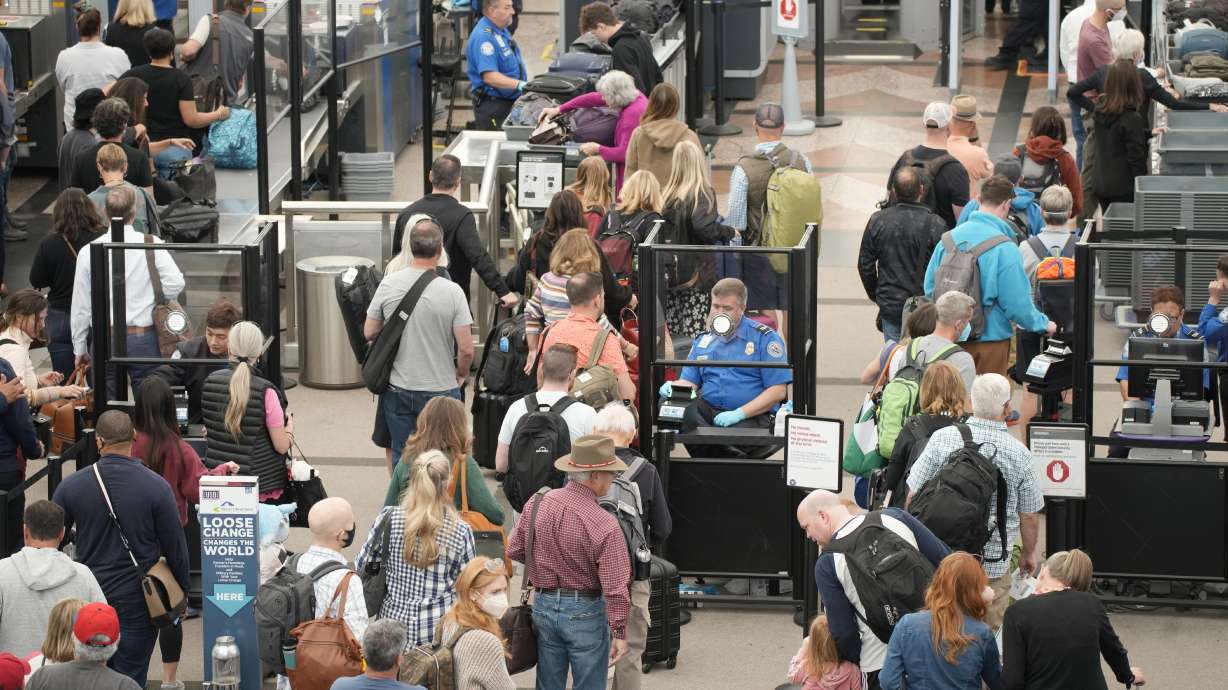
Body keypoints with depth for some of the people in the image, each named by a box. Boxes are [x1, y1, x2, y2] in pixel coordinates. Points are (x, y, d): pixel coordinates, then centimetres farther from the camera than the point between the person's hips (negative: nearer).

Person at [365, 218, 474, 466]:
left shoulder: (388, 285, -8)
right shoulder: (451, 292, -16)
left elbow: (369, 333, 3)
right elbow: (466, 349, -14)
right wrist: (461, 375, 7)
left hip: (398, 390, 3)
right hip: (440, 389, -3)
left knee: (401, 458, 14)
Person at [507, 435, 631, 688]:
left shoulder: (537, 504, -6)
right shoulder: (605, 526, -21)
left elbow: (514, 550, 6)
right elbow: (615, 587, -20)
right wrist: (619, 632, -13)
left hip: (543, 607, 5)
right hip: (585, 611, -5)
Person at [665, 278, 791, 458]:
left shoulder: (765, 338, 4)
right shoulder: (703, 341, 21)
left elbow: (778, 391, -3)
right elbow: (689, 381, 18)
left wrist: (739, 414, -14)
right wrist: (673, 388, -8)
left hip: (752, 416, -5)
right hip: (707, 411, 5)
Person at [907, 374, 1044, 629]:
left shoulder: (942, 438, -5)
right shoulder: (1019, 454, -5)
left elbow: (914, 494, -1)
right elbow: (1030, 516, 4)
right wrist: (1028, 554, 22)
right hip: (993, 565, -1)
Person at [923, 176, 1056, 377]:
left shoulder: (948, 239, -2)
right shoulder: (1004, 249, -18)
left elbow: (930, 288, 6)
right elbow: (1017, 303, -16)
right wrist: (1043, 325, 2)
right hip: (989, 338, -5)